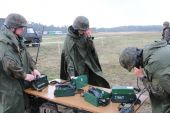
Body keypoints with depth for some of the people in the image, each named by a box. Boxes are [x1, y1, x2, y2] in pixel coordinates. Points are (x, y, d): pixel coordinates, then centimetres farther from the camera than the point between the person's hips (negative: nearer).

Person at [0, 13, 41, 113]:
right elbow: (9, 64, -29)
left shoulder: (17, 39, 12)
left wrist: (33, 68, 3)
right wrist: (24, 75, -20)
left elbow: (26, 55, 15)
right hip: (8, 85, -9)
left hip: (19, 82, 9)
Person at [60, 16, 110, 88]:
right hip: (76, 70, -4)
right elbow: (68, 57, -21)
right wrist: (71, 74, -29)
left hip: (87, 68, 4)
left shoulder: (84, 36, -1)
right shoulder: (69, 38, -15)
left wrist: (89, 38, -19)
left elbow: (91, 49, -3)